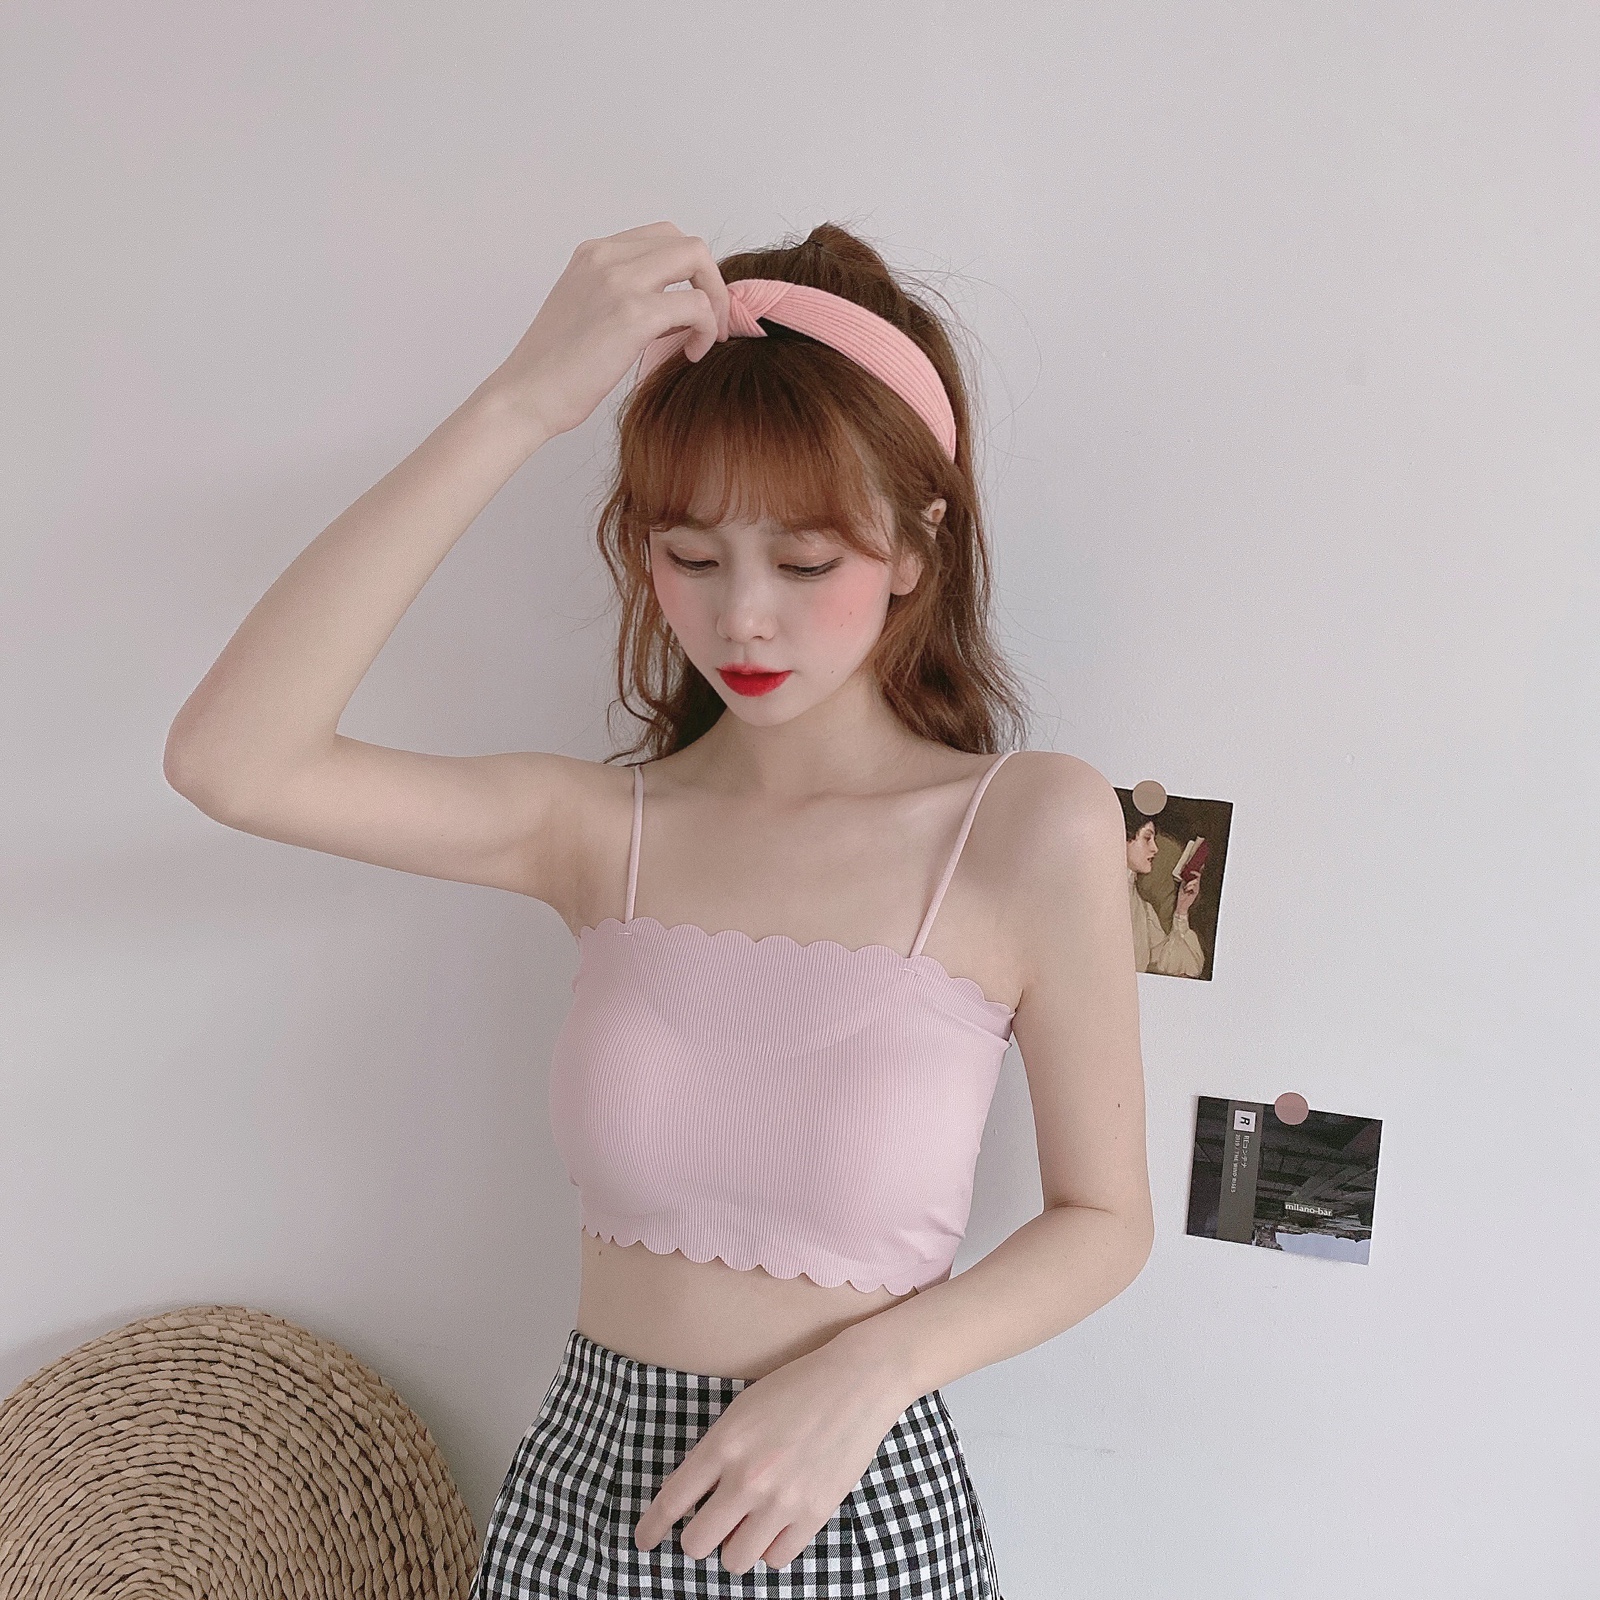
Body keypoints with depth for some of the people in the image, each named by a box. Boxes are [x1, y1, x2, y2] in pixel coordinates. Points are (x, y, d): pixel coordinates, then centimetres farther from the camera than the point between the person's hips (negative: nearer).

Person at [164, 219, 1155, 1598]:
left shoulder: (1032, 828, -13)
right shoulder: (604, 829, -7)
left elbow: (1104, 1218, -5)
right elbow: (228, 759, -21)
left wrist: (873, 1367, -21)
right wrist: (519, 404, -24)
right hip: (584, 1489, 3)